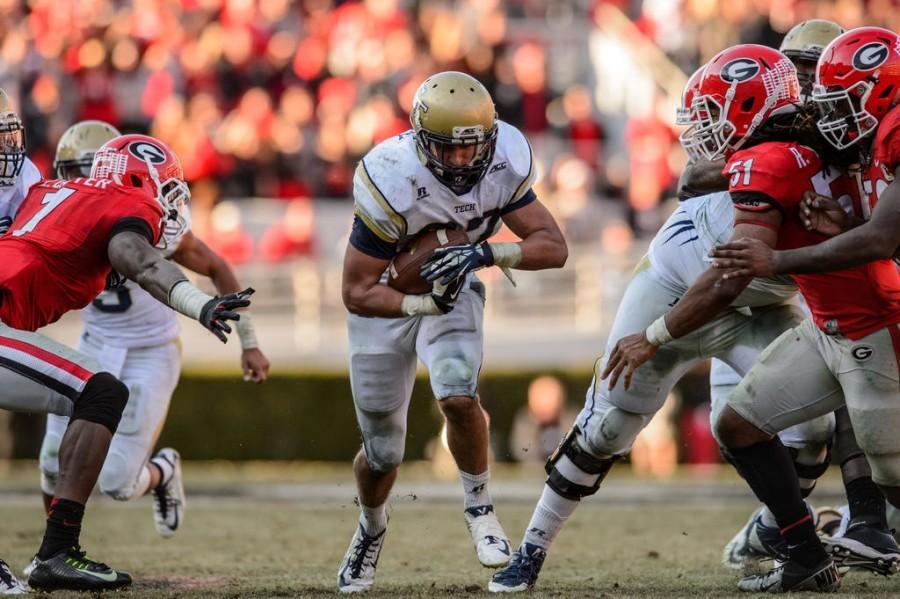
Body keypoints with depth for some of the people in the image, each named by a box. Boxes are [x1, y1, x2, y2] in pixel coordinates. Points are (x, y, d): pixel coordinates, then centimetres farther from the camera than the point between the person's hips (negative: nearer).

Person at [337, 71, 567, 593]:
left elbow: (554, 247, -21)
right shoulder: (392, 182, -34)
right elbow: (357, 293, -28)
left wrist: (483, 252, -37)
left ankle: (479, 506, -2)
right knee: (383, 453, 8)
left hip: (453, 290, 2)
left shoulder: (505, 163, -22)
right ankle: (372, 527, 42)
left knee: (459, 397, -28)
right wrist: (424, 303, -45)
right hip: (386, 298, -2)